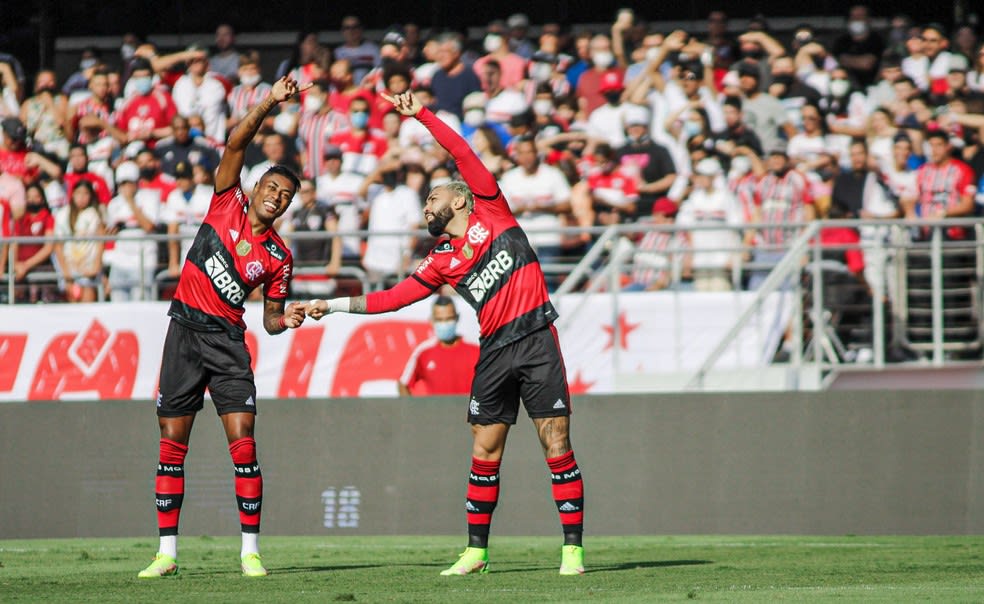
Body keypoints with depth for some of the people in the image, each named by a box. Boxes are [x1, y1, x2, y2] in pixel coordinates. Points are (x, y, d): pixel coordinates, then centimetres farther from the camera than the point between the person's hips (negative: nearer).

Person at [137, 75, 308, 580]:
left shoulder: (278, 256, 6)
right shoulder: (227, 204, 3)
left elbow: (271, 317, 12)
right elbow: (236, 145, -6)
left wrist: (286, 320, -10)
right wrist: (270, 104, -16)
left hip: (227, 339, 0)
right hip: (185, 331, 0)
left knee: (243, 443, -10)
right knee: (172, 443, 0)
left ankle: (250, 551, -4)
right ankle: (167, 552, 6)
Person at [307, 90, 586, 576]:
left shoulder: (490, 214, 7)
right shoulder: (442, 262, 16)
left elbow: (463, 154, 1)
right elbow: (392, 298, 17)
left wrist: (421, 115, 0)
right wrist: (334, 305, 16)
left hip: (535, 340, -5)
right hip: (494, 350, 5)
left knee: (556, 445, -7)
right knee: (483, 452, 4)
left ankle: (573, 549, -6)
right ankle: (476, 551, 10)